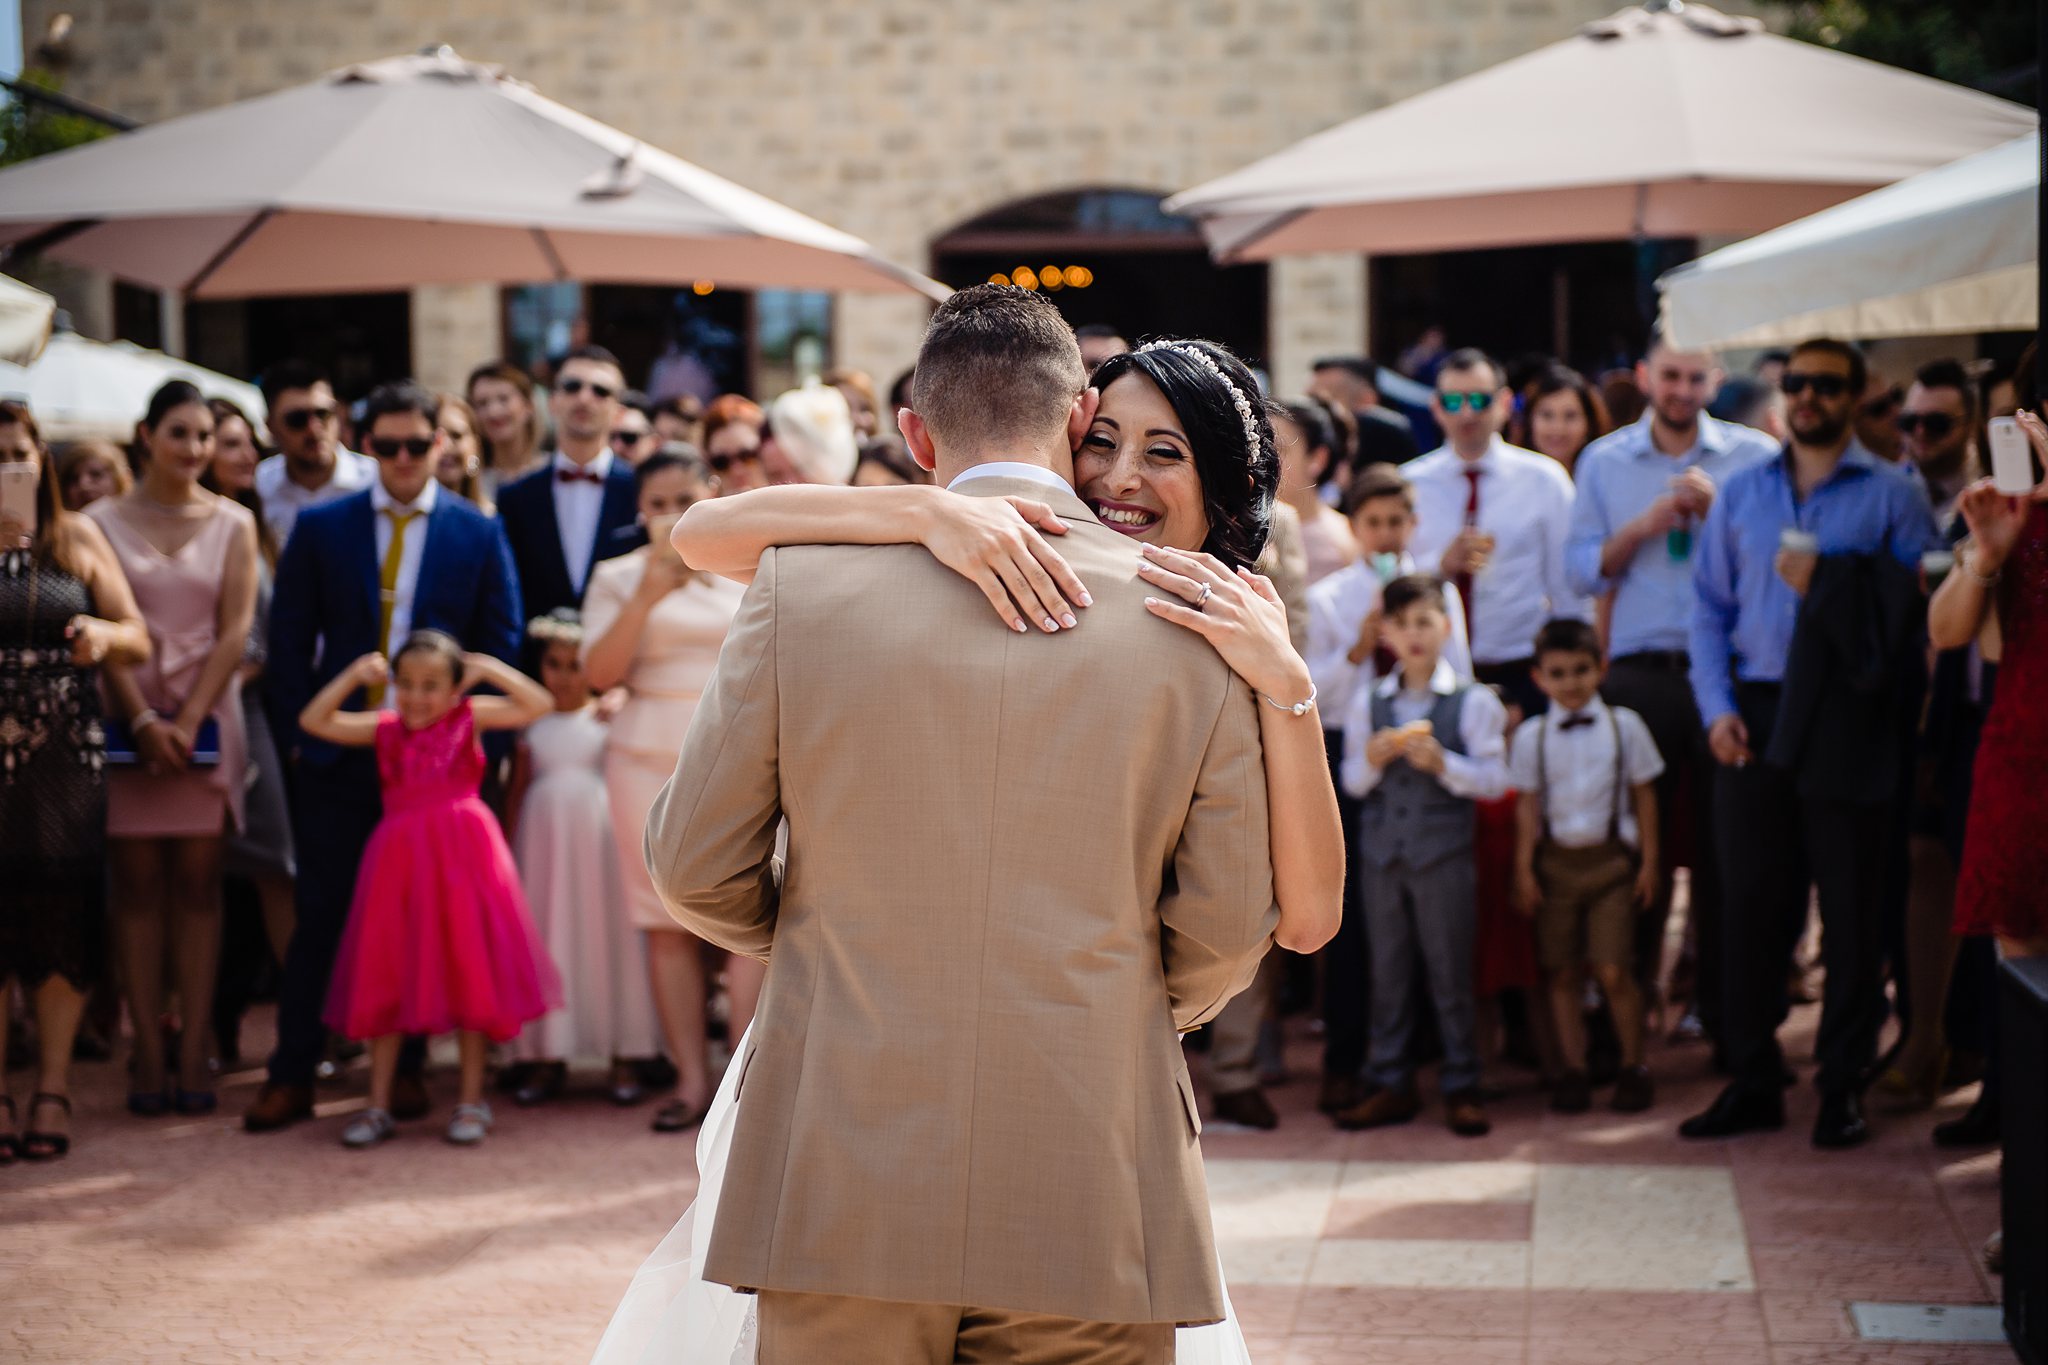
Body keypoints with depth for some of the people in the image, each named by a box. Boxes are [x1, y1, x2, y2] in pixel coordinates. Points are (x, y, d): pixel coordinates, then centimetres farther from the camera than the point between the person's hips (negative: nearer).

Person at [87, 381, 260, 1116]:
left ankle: (193, 1050, 1)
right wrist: (143, 720, -11)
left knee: (197, 883, 0)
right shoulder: (104, 521, 4)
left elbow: (235, 630, 0)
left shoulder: (233, 524, 6)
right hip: (127, 717, 0)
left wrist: (187, 721, -8)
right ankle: (147, 1051, 0)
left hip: (206, 717, 1)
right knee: (137, 883, -1)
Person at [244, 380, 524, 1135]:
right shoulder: (322, 529, 5)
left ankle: (406, 1066, 17)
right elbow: (289, 640, 6)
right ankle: (291, 1075, 7)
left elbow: (500, 644, 5)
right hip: (337, 757, 0)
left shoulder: (479, 534, 5)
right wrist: (297, 733, -2)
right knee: (322, 912, 1)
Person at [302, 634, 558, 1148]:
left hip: (461, 853, -2)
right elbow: (314, 721, 4)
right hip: (400, 856, 3)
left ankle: (471, 1101, 14)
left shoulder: (470, 717, 2)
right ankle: (379, 1106, 11)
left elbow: (537, 705, -8)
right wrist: (354, 675, 1)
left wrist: (489, 669, -8)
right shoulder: (384, 729, 8)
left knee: (468, 973, 3)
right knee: (386, 980, 4)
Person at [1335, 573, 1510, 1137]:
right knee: (1387, 973, 8)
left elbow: (1494, 778, -7)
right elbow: (1351, 779, 8)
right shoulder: (1368, 701, 8)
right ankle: (1390, 1084, 16)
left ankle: (1461, 1088, 9)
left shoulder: (1473, 702, -3)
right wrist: (1372, 761, -12)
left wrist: (1442, 763, -20)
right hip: (1381, 850, 3)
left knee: (1451, 974, 1)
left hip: (1444, 854, -3)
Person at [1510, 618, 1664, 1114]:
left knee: (1613, 971, -7)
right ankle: (1574, 1069, 14)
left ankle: (1632, 1067, 8)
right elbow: (1528, 805, 6)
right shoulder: (1531, 735, 3)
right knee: (1562, 972, 4)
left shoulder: (1624, 726, 1)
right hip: (1556, 862, 2)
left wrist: (1649, 861, 3)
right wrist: (1524, 869, 2)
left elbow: (1644, 796, 5)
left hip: (1610, 858, -1)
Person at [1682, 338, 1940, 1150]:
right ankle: (1751, 1081, 13)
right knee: (1748, 904, 5)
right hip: (1755, 719, 3)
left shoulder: (1891, 495, 2)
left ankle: (1844, 1085, 10)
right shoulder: (1740, 493, 13)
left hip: (1848, 722, -3)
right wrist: (1717, 707, -1)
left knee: (1852, 912, 1)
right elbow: (1709, 606, 10)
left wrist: (1832, 581, -15)